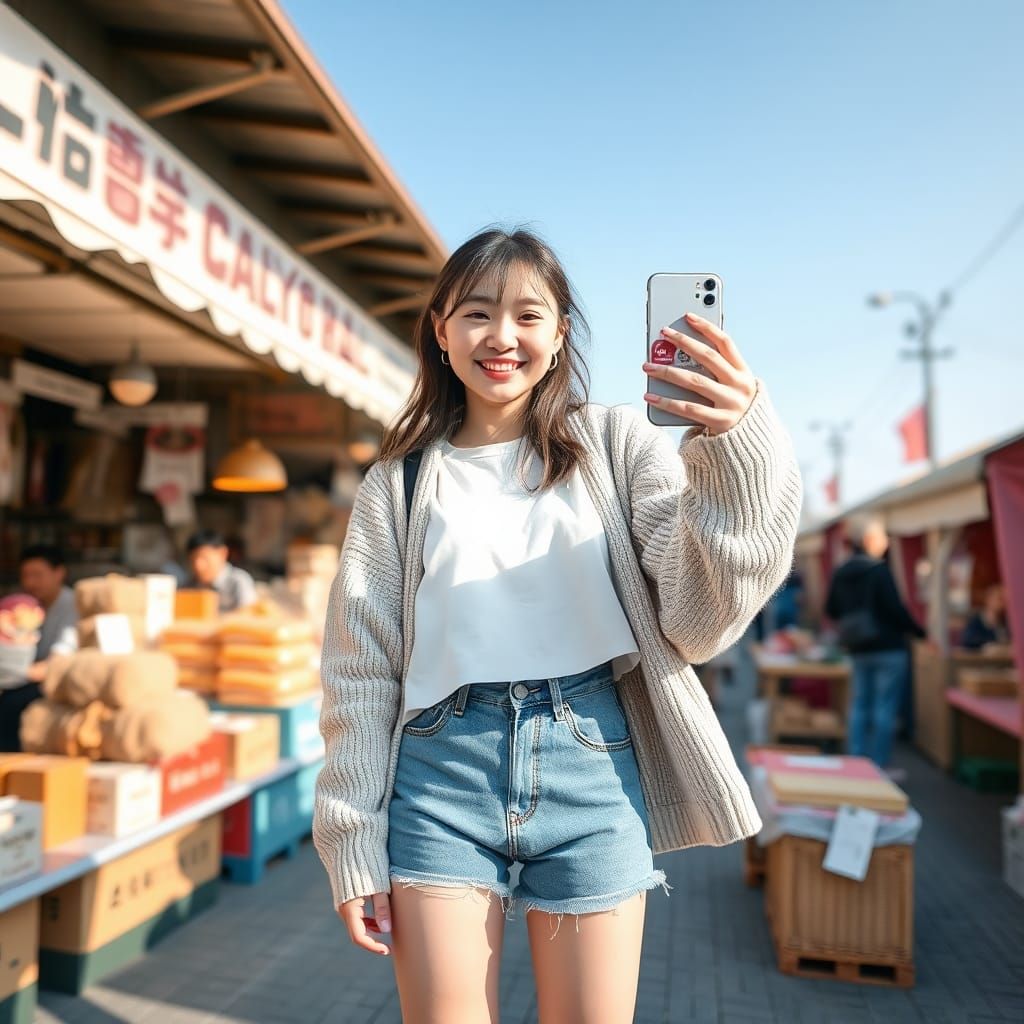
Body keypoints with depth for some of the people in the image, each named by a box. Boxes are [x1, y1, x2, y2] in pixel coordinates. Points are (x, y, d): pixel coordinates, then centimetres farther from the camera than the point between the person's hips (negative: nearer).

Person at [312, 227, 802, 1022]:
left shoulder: (616, 444, 3)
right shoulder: (401, 480, 6)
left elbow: (697, 621, -6)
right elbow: (360, 669, 6)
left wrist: (741, 448, -20)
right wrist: (353, 845, 4)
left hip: (592, 765, 0)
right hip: (442, 773, 1)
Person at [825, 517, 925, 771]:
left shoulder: (841, 573, 7)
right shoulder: (879, 570, -13)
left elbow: (831, 611, 11)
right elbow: (895, 608, -17)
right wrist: (920, 633, -7)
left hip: (858, 649, 7)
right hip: (888, 647, -7)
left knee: (860, 705, 13)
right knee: (886, 707, 1)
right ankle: (878, 766, 4)